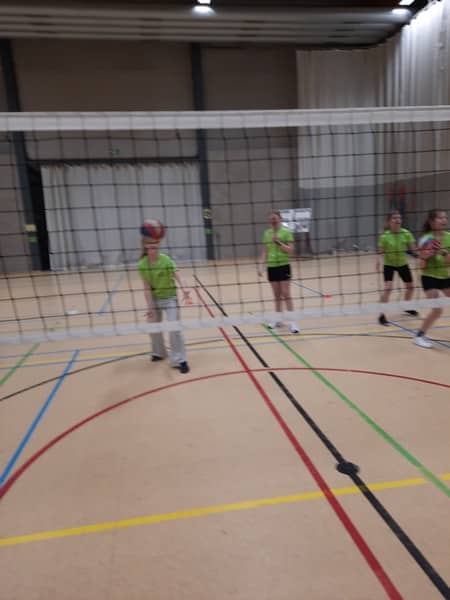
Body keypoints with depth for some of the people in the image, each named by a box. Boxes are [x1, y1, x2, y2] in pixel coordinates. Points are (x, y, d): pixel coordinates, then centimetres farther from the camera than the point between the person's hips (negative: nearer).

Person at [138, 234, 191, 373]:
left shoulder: (166, 260, -21)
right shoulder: (142, 265, -13)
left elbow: (177, 276, -32)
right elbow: (147, 287, -12)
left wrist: (184, 289, -51)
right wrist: (149, 306, -15)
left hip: (169, 297, -3)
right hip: (155, 298, 4)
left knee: (174, 328, -12)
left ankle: (179, 359, 1)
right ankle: (159, 352, 40)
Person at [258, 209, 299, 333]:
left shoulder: (286, 231, -5)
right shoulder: (267, 233, 8)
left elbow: (290, 250, -9)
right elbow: (265, 251, 12)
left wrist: (278, 242, -20)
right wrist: (260, 265, 3)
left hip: (283, 266, -4)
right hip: (271, 267, 4)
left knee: (286, 294, -6)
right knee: (277, 295, 11)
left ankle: (292, 322, -2)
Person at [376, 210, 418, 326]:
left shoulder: (406, 233, -13)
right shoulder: (385, 236, -19)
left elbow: (413, 249, -13)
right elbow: (380, 252, -18)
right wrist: (378, 262, -37)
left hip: (403, 264, 4)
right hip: (389, 264, -4)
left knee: (410, 287, 15)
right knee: (388, 288, -21)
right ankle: (382, 316, -13)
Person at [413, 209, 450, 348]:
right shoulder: (426, 239, -15)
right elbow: (422, 265, -12)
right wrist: (425, 257, -32)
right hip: (430, 277, -5)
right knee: (437, 310, -14)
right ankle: (419, 336, 2)